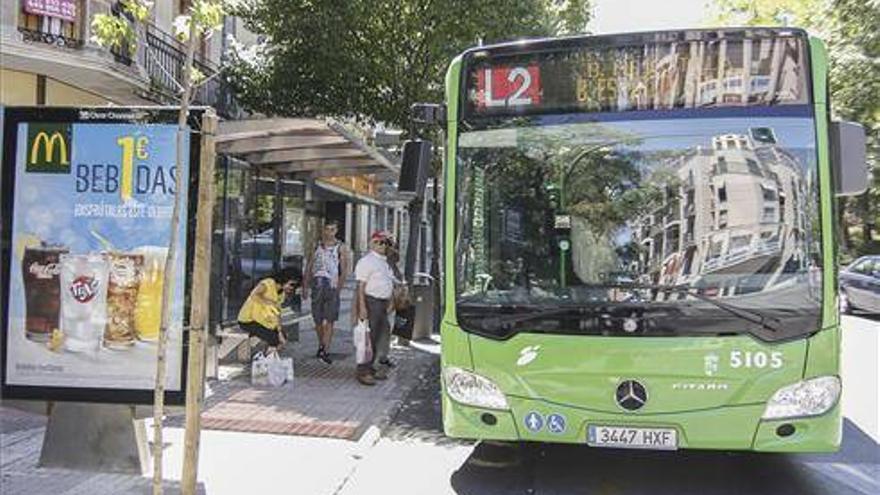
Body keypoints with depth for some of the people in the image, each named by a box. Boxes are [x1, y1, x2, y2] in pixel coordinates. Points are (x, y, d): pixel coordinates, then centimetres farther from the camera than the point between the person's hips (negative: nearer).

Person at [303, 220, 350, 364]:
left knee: (329, 320, -6)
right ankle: (321, 346, 27)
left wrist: (339, 286, -17)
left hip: (331, 284, -3)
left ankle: (326, 351, -6)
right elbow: (309, 266, 13)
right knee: (317, 320, 9)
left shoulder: (340, 247, 3)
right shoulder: (317, 245, 12)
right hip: (317, 283, 3)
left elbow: (344, 269, -4)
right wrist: (305, 286, 7)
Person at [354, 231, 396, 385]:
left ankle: (370, 367, 25)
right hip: (370, 302, -9)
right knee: (368, 338, -6)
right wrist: (362, 307, -22)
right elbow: (361, 286, -16)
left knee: (378, 337, 14)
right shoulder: (366, 261, -10)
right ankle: (363, 372, -1)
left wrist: (389, 302, 17)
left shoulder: (385, 262, 18)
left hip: (382, 303, 9)